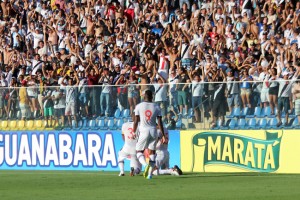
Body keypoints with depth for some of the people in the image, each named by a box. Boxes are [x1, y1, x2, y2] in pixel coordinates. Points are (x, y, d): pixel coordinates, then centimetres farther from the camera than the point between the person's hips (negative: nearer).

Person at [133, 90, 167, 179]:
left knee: (139, 151, 7)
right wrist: (163, 135, 5)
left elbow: (136, 121, -1)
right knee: (152, 152, 12)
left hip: (144, 131, -3)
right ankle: (150, 173, 8)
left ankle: (145, 164, -23)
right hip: (153, 131, 3)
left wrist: (134, 132, 12)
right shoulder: (156, 107, 3)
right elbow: (160, 122, 1)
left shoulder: (139, 106, -2)